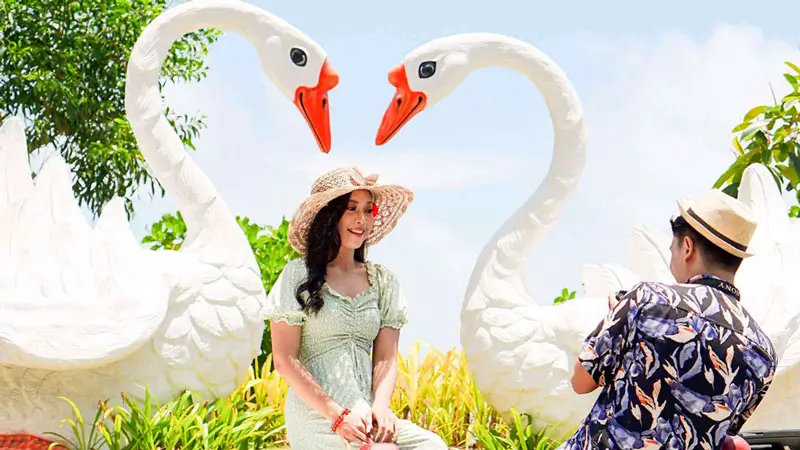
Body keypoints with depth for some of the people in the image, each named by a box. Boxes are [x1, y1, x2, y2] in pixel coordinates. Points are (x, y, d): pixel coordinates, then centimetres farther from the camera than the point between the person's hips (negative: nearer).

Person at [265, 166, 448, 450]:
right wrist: (337, 415, -13)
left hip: (365, 414, 5)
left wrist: (380, 406, -11)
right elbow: (285, 360, -4)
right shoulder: (299, 275, 1)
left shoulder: (383, 281, 14)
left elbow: (386, 358, 10)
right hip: (317, 419, -5)